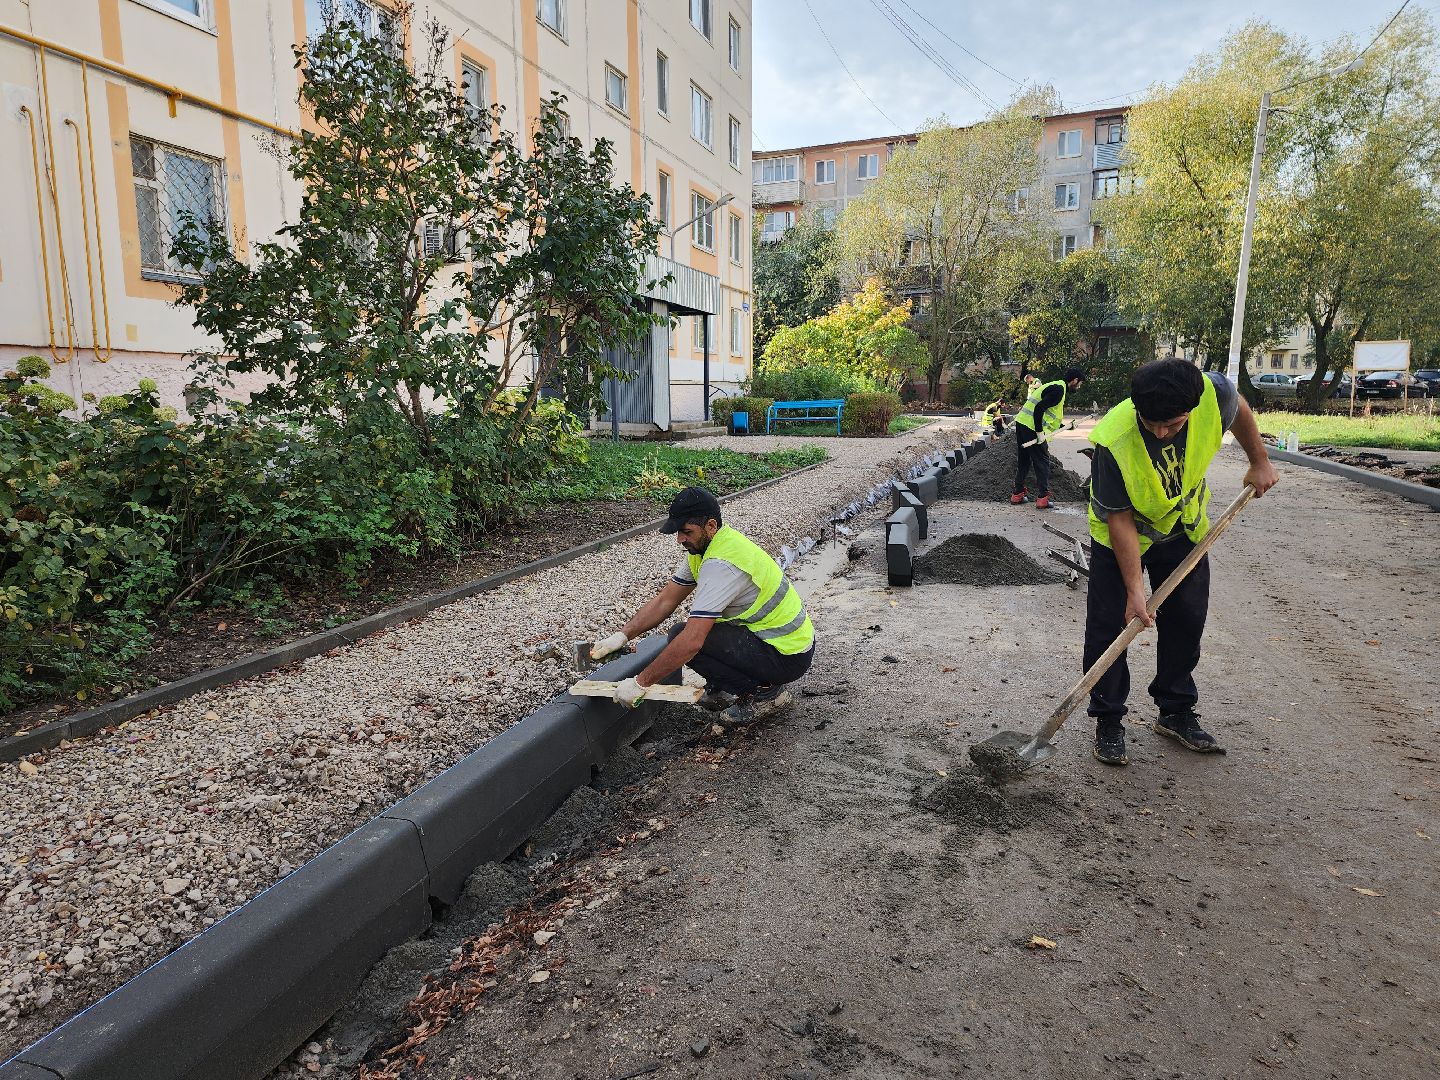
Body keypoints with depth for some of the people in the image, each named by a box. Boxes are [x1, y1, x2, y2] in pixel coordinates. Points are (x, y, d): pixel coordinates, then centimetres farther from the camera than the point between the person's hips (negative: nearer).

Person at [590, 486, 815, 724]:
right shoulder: (701, 547, 3)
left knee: (683, 637, -17)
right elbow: (665, 601, 7)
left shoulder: (720, 564, -27)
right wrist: (621, 635, -3)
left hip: (789, 657, -9)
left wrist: (640, 683, -24)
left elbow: (691, 641, -32)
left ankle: (765, 692, -5)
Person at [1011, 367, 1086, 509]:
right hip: (1032, 427, -9)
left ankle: (1017, 494, 23)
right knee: (1042, 461, 0)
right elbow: (1039, 409, -22)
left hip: (1021, 422, 9)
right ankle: (1043, 498, 0)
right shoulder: (1059, 390, -11)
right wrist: (1039, 433, -20)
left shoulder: (1055, 385, 21)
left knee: (1023, 460, 17)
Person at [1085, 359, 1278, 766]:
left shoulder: (1212, 392, -28)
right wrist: (1135, 589, -27)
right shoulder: (1112, 441, -38)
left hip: (1184, 528, 4)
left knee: (1186, 621, 9)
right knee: (1108, 626, -5)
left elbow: (1239, 410, 1)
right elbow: (1121, 519, -28)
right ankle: (1108, 722, 10)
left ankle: (1176, 712, 26)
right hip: (1121, 536, -4)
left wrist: (1259, 462, 10)